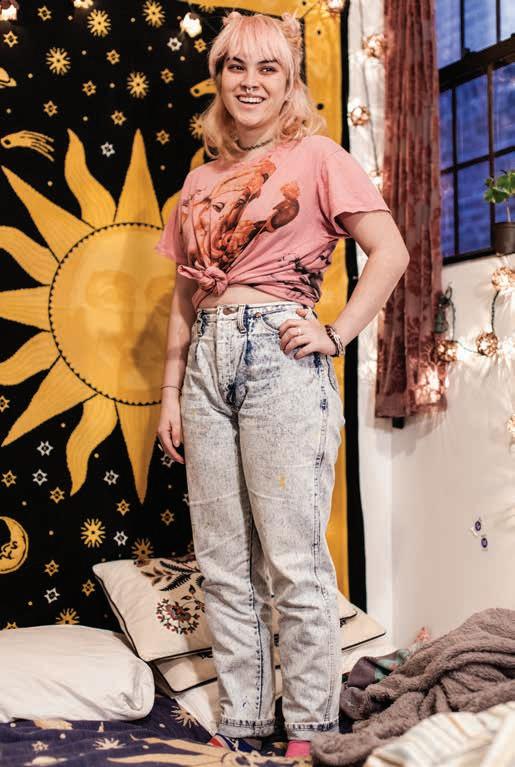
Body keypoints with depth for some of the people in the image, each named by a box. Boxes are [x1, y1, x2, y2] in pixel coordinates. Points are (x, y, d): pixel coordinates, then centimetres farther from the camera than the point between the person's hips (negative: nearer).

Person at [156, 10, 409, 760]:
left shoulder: (316, 155, 3)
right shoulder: (201, 180, 18)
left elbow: (390, 251, -5)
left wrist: (336, 334, -11)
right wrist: (171, 394, 13)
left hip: (281, 359, -5)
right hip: (208, 361, 6)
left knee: (293, 559, -3)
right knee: (223, 563, 9)